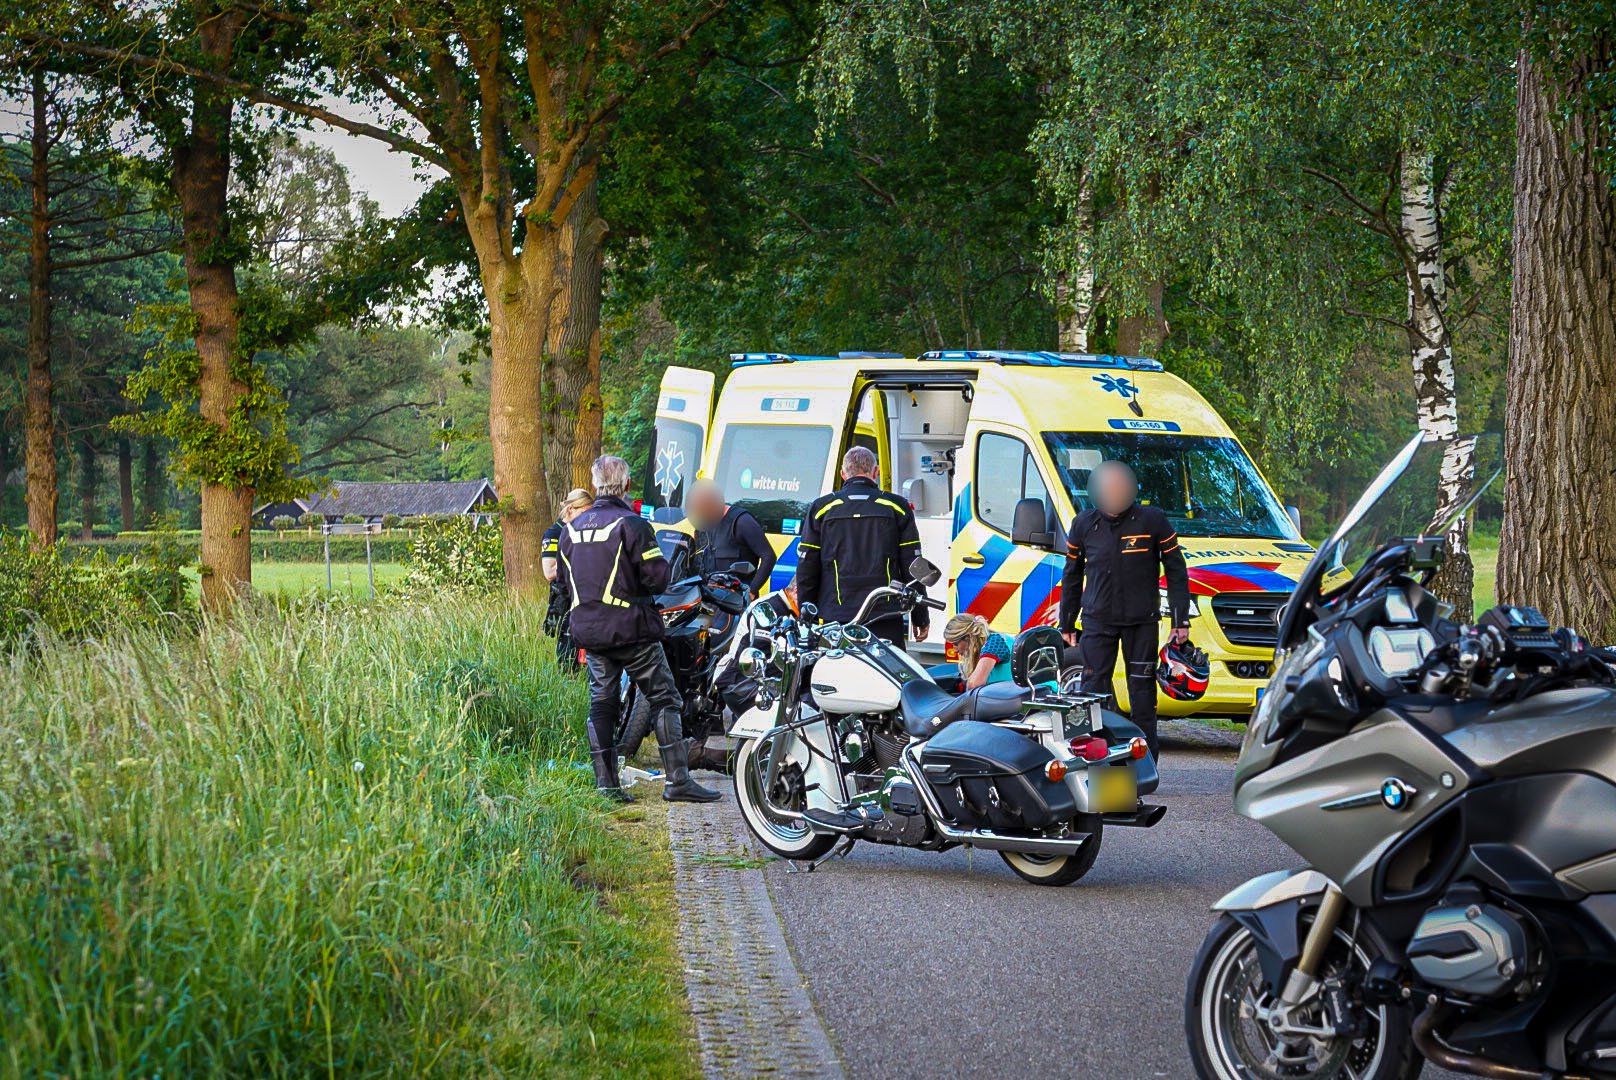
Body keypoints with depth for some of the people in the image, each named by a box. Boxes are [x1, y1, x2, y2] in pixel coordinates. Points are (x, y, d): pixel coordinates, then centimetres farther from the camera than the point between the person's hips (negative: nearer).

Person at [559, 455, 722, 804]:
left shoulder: (572, 528, 8)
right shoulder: (632, 525, -13)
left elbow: (568, 578, 16)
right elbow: (657, 578, -14)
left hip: (588, 630, 6)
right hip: (632, 628, -6)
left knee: (602, 703, 10)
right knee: (664, 699, 0)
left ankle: (605, 783, 6)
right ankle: (677, 780, -5)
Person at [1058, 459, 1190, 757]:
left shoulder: (1152, 521, -5)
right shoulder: (1084, 524, 3)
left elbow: (1176, 571, 2)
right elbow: (1072, 576, 14)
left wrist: (1181, 620, -1)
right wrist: (1066, 624, 16)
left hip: (1142, 621, -1)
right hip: (1097, 619, 2)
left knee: (1142, 689, 1)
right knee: (1094, 688, -5)